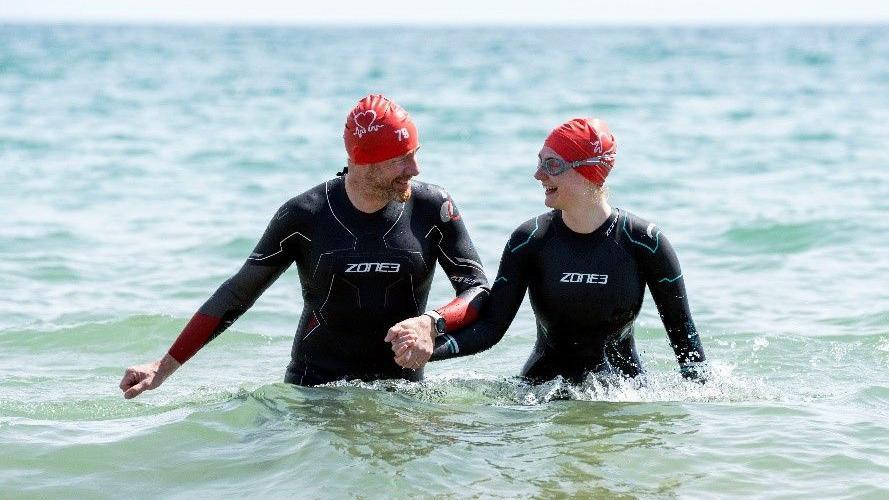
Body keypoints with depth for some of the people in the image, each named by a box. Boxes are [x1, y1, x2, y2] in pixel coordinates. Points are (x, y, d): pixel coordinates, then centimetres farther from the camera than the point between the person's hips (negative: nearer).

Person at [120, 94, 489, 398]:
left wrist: (432, 324, -21)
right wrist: (165, 366, 3)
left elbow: (479, 290, 2)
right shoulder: (304, 216, -4)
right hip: (313, 387, -1)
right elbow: (237, 293, 5)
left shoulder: (432, 207, -1)